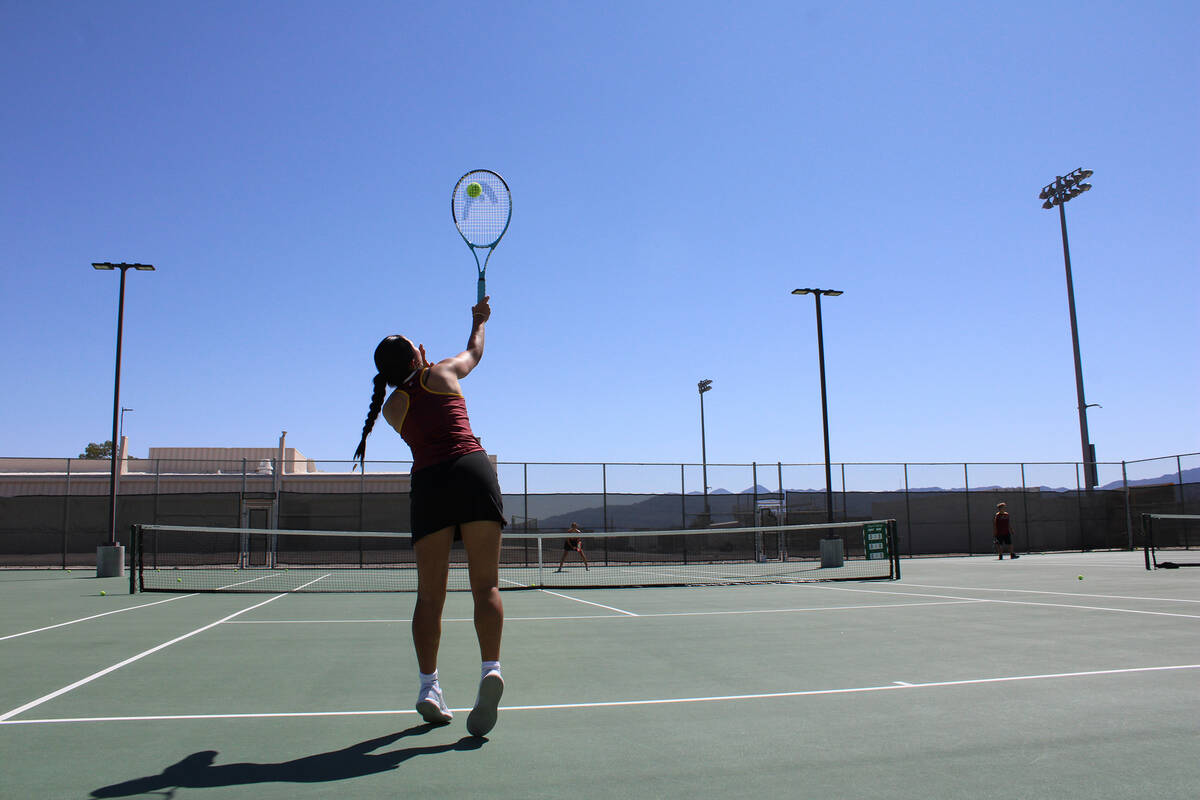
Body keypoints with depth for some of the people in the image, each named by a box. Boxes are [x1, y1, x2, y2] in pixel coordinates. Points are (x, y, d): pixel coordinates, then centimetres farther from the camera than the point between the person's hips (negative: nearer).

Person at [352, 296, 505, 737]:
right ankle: (490, 668, -23)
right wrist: (479, 319, 53)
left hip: (428, 482, 2)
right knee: (486, 585, -5)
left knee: (429, 593, 5)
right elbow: (475, 350, 35)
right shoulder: (442, 371, 15)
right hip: (473, 469, -1)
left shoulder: (391, 407, 17)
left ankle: (428, 687, -1)